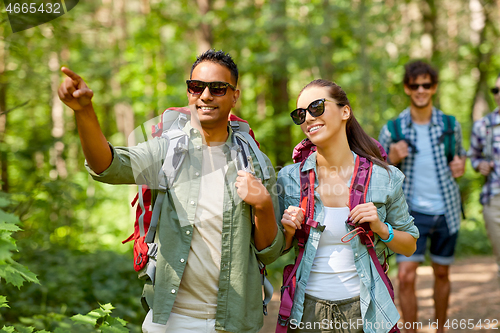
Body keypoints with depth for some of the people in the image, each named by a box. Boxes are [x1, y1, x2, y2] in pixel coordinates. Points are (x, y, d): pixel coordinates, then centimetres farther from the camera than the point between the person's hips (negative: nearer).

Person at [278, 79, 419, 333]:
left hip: (363, 311, 0)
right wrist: (288, 232, -12)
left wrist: (382, 229, -12)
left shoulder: (384, 178, -3)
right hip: (307, 310, 1)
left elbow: (409, 246, 6)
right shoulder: (289, 178, -2)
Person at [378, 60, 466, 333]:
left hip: (446, 211, 2)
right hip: (413, 213, -2)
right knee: (406, 277, -12)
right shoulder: (392, 130, -6)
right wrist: (392, 160, -20)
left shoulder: (450, 125, -1)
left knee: (442, 274, 15)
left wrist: (460, 165, -6)